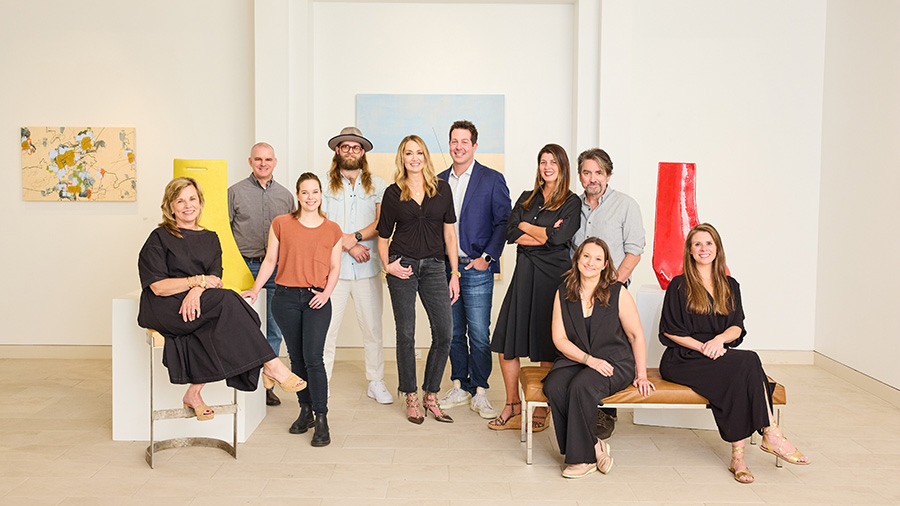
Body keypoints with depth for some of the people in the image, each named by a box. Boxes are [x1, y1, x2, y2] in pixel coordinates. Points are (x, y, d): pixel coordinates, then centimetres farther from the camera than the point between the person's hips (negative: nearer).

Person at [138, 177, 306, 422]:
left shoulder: (210, 239, 17)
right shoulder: (159, 238, 4)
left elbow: (215, 279, 1)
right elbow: (158, 286, -7)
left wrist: (197, 290, -20)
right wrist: (199, 280, -11)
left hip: (196, 304, 5)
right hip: (164, 310, -4)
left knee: (217, 328, -32)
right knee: (226, 300, -31)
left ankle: (194, 393, -16)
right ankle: (271, 365, -32)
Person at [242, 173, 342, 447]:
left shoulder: (332, 230, 7)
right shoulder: (281, 224, 6)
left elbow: (334, 268, 9)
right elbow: (270, 260, 8)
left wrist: (326, 293, -7)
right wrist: (255, 289, 0)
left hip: (317, 300, -1)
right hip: (286, 298, 1)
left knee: (313, 357, -10)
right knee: (296, 357, 7)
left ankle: (321, 419, -2)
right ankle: (305, 411, 22)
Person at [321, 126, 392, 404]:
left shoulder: (377, 184, 10)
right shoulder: (325, 184, 6)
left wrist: (354, 236, -12)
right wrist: (349, 245, -10)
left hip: (367, 267, 1)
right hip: (332, 267, -1)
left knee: (373, 328, 5)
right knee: (326, 327, -2)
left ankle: (376, 382, 19)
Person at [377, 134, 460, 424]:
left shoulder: (442, 188, 7)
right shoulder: (393, 193, 4)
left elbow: (449, 232, 8)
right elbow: (383, 235, 10)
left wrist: (454, 274, 4)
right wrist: (386, 265, -7)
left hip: (433, 267, 2)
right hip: (402, 267, -1)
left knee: (444, 333, -4)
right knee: (406, 335, 2)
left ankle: (430, 395, 13)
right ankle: (411, 398, 17)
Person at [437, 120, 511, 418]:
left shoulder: (492, 179, 0)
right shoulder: (439, 180, 12)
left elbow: (503, 222, -3)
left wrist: (486, 257, -11)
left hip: (476, 269, -4)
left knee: (479, 335, -3)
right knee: (453, 333, 11)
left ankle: (479, 393, 9)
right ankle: (460, 387, 22)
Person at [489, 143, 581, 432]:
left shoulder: (572, 202, 1)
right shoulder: (526, 199, 15)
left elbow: (558, 238, -13)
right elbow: (511, 233, 3)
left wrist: (526, 226, 0)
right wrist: (545, 234, -8)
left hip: (553, 275, -4)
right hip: (524, 273, 5)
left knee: (548, 347, 1)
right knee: (506, 342, 2)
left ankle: (542, 410, 15)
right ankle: (513, 406, 16)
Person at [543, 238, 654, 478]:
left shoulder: (618, 292, -2)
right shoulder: (563, 293, 4)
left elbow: (636, 335, 2)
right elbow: (559, 338, 1)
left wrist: (641, 374, -1)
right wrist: (589, 359, -12)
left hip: (614, 362, -3)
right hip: (574, 359, 3)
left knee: (581, 386, -32)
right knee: (554, 386, -28)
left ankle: (583, 457, -13)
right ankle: (594, 446, -12)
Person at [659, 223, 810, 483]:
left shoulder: (730, 286, 18)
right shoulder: (679, 286, 4)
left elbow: (737, 327, 9)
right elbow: (669, 330, -1)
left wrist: (719, 339, -13)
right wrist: (703, 346, -13)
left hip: (718, 354, 4)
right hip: (683, 359, -4)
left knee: (743, 372, -31)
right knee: (747, 361, -28)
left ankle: (737, 456, -28)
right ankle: (771, 433, -24)